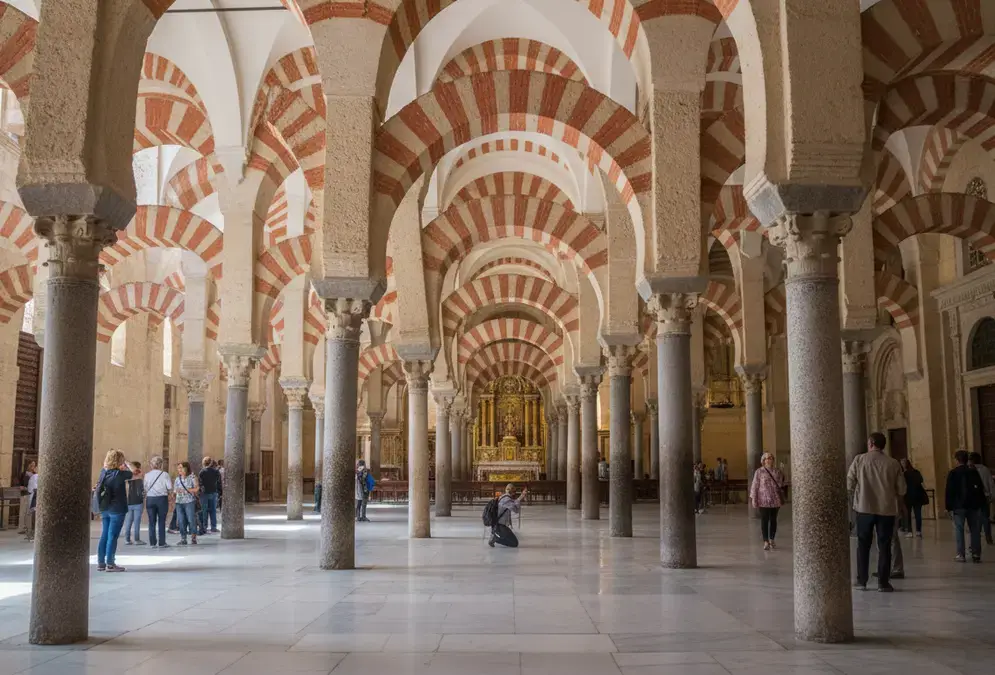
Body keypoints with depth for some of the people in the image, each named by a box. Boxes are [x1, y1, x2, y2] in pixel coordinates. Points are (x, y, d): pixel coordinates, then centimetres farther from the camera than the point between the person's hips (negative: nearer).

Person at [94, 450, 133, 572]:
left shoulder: (103, 472, 3)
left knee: (104, 536, 13)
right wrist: (125, 466, 18)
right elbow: (130, 474, 3)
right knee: (113, 536, -2)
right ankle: (110, 564, 0)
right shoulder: (119, 474, -15)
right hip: (117, 509, -7)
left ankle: (101, 563, 17)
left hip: (104, 509, 7)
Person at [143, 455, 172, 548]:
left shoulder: (147, 475, 0)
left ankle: (152, 542, 9)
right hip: (162, 498, -2)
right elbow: (170, 488, -7)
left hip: (150, 499, 2)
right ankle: (162, 543, 5)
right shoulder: (164, 474, -8)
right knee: (161, 521, 5)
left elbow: (145, 488, 1)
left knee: (152, 521, 8)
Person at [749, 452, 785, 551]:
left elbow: (781, 485, 11)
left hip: (775, 501, 3)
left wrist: (782, 499, 10)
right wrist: (754, 500, -7)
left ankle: (772, 540, 20)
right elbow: (754, 486, -4)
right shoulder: (759, 472, -3)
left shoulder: (777, 471, 5)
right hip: (764, 501, -3)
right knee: (764, 520, -3)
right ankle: (766, 542, 0)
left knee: (773, 520, 9)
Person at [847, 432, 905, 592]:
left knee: (863, 545, 12)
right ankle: (883, 583, 7)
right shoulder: (893, 464, -3)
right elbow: (901, 490, -1)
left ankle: (862, 581, 14)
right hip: (887, 509, 0)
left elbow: (849, 484, -4)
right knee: (884, 546, 7)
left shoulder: (859, 459, -4)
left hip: (864, 508, 0)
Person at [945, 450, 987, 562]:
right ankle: (976, 554, 5)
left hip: (959, 506, -3)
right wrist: (981, 503, 12)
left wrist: (949, 507, -4)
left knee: (959, 530, -1)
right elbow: (981, 489, 8)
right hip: (973, 505, 3)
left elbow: (949, 491, -8)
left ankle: (961, 555, -5)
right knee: (975, 530, 8)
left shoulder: (953, 473, -6)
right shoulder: (974, 472, 4)